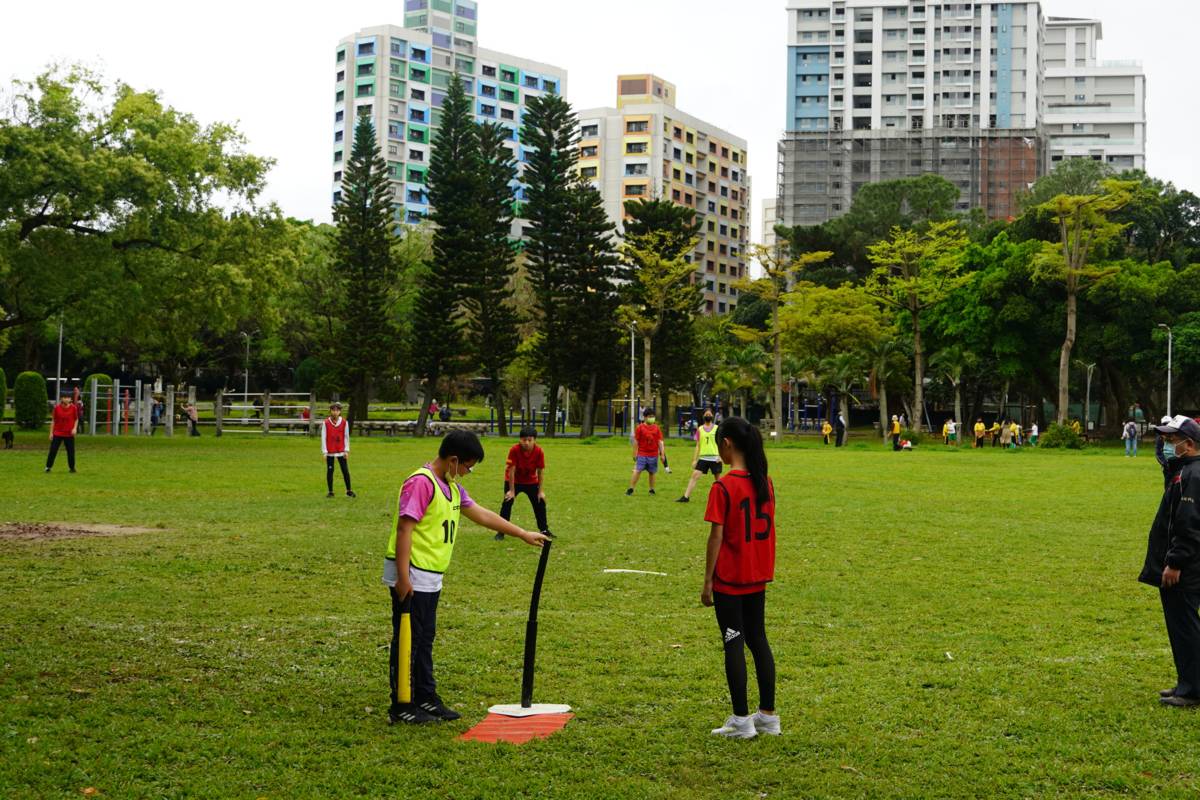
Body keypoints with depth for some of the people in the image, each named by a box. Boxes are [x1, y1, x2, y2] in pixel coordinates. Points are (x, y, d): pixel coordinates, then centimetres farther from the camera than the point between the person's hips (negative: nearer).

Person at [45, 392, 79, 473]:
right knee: (53, 450, -1)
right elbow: (54, 421, 4)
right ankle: (48, 467, 9)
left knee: (71, 451, 3)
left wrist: (75, 428, -9)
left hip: (69, 434, 0)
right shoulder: (57, 408, -4)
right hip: (57, 434, 0)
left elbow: (76, 419, 7)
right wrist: (51, 433, 2)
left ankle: (72, 467, 18)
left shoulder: (73, 408, -5)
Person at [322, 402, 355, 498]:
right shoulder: (326, 423, -3)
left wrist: (346, 450, 1)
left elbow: (346, 437, 5)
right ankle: (330, 492, 11)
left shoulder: (344, 423, 1)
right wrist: (324, 452, -7)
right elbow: (323, 437, -3)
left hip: (341, 451, 1)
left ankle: (349, 491, 10)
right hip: (330, 452, -1)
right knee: (330, 471, 3)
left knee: (345, 471, 1)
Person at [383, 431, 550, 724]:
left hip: (431, 578, 10)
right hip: (411, 577, -10)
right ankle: (402, 707, 5)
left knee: (425, 639, 16)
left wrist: (523, 534, 23)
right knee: (407, 640, -2)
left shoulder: (452, 487, 14)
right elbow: (404, 529, -22)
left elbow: (481, 514, 22)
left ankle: (426, 699, 24)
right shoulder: (421, 483, -17)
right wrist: (403, 578, -25)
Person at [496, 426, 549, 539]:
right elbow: (511, 470, -24)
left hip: (531, 482, 2)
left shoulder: (539, 452, -23)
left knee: (540, 503, 3)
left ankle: (544, 530, 20)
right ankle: (501, 532, -6)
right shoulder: (514, 450, -30)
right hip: (514, 481, -2)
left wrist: (541, 491, -15)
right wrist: (511, 491, -21)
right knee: (507, 503, -14)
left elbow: (541, 472, -15)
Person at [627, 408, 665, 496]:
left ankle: (652, 490, 20)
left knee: (652, 472, 8)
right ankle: (631, 489, -5)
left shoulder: (656, 428, 5)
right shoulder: (640, 428, -2)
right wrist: (635, 454, -2)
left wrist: (662, 454, 0)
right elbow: (636, 442, 0)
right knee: (637, 471, -9)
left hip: (654, 455, 2)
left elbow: (660, 442, 6)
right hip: (642, 454, -2)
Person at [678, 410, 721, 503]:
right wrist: (694, 459, 4)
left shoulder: (717, 428, 2)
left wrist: (720, 456, -12)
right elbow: (698, 446, 9)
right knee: (694, 475, -7)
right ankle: (686, 497, -7)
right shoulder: (700, 429, 7)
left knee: (717, 478, 6)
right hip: (703, 458, 2)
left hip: (715, 458, -2)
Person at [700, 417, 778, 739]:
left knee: (734, 644, 1)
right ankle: (768, 715, 19)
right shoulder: (765, 483, 3)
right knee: (758, 639, 14)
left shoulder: (723, 487, -17)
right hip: (758, 577, 6)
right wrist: (765, 567, 18)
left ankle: (741, 720, 5)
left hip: (729, 579, -6)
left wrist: (707, 581, -10)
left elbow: (716, 537, -16)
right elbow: (767, 528, 9)